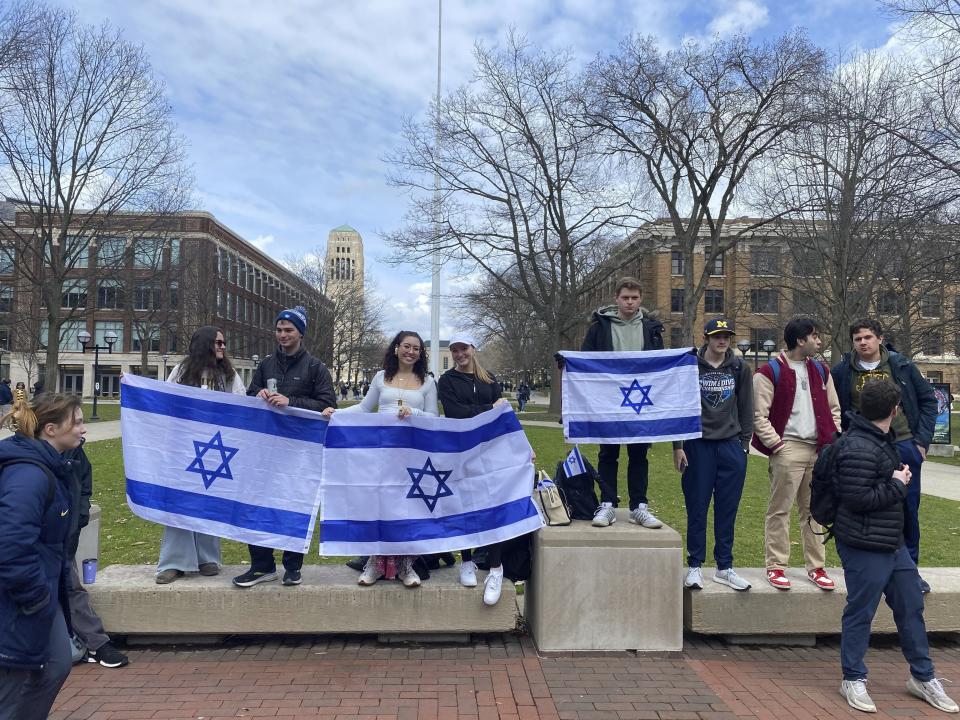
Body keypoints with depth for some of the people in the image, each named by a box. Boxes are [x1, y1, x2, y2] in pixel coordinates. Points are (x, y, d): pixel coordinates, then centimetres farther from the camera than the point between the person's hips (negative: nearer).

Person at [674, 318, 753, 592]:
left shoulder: (740, 367, 6)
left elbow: (746, 407, 11)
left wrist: (745, 442, 7)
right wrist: (678, 445, -3)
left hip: (731, 445, 2)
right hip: (698, 445, -2)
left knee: (727, 511, 8)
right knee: (697, 509, 3)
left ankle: (724, 567, 20)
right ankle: (695, 567, 15)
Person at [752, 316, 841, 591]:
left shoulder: (820, 370, 15)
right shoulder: (770, 372, -6)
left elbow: (834, 409, 19)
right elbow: (759, 415, -8)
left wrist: (833, 441, 8)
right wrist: (775, 443, -13)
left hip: (819, 450, 6)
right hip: (788, 450, -6)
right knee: (780, 510, -1)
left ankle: (816, 567, 21)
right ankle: (776, 567, 8)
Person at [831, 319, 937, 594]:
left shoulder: (902, 366, 1)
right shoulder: (842, 372, -1)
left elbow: (928, 400, 6)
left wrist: (922, 440, 0)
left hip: (905, 446, 1)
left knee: (909, 509, 8)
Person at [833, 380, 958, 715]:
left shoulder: (884, 439, 10)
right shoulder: (857, 449, -24)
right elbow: (858, 498, -25)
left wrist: (900, 476, 9)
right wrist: (898, 484, -15)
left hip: (893, 543, 10)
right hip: (865, 547, -10)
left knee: (911, 606, 17)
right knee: (860, 613, 3)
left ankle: (922, 677, 34)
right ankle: (853, 680, 19)